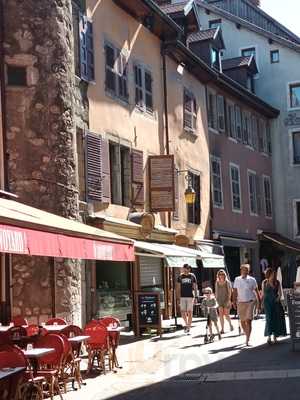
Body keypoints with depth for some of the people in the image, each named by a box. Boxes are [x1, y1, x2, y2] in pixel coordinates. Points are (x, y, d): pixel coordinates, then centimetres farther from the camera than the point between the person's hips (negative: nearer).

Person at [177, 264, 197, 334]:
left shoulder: (192, 276, 3)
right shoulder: (180, 276, 7)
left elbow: (195, 287, 5)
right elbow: (178, 287, 9)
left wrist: (195, 296, -1)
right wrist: (178, 296, 2)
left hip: (190, 296, -2)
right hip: (182, 297, 2)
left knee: (189, 312, -1)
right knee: (183, 312, -1)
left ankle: (188, 326, 7)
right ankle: (186, 323, 22)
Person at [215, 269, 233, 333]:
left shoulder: (227, 282, -4)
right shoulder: (217, 282, 7)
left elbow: (230, 291, -6)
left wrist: (229, 300, -15)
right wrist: (216, 300, 11)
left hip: (226, 300, -3)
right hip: (220, 300, 3)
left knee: (226, 315, 0)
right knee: (221, 314, -8)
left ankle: (230, 324, 29)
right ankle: (222, 329, -5)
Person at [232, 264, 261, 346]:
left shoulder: (252, 280, 2)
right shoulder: (237, 280, 7)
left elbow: (256, 291, 7)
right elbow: (235, 291, 9)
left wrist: (259, 302, 6)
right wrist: (234, 301, 0)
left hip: (250, 302, -3)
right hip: (240, 302, 3)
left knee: (248, 321, -11)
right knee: (242, 321, 8)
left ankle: (247, 340, -11)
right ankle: (247, 336, 29)